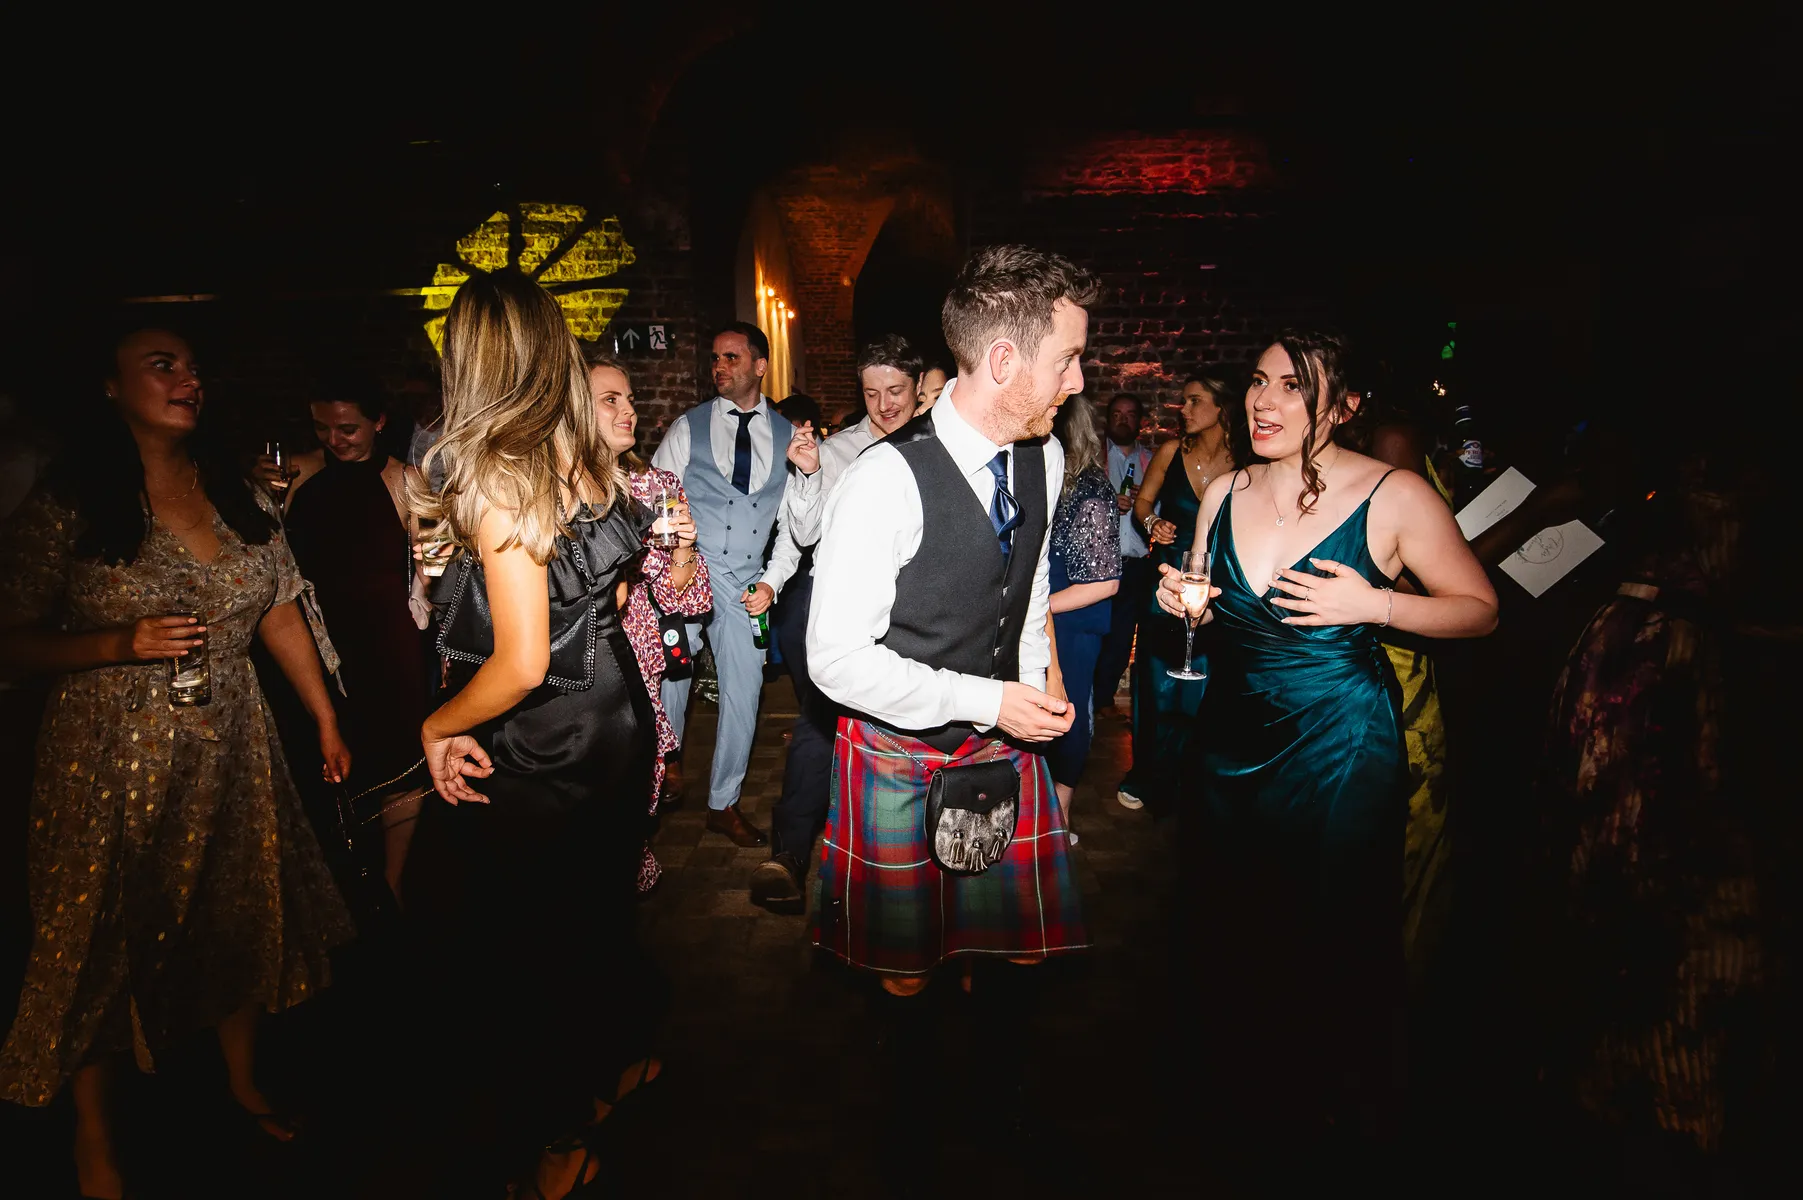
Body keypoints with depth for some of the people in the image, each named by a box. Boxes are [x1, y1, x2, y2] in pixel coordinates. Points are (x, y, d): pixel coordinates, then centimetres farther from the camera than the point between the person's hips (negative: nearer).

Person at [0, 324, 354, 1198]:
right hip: (112, 760, -4)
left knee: (244, 919, 16)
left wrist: (326, 721, 7)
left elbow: (280, 612, 7)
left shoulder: (238, 497, 3)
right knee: (108, 942, 10)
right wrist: (122, 645, -22)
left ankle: (244, 1080, 40)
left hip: (231, 751, 4)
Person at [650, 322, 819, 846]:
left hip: (745, 583, 2)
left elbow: (792, 523, 8)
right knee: (669, 684, 4)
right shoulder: (687, 428, 2)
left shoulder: (787, 435, 6)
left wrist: (771, 581, -3)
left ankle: (723, 804, 23)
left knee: (743, 693, 6)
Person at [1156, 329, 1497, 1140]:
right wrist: (1181, 601, -9)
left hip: (1341, 741, -4)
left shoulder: (1394, 497, -11)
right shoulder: (1223, 494, 3)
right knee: (1241, 920, 18)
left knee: (1341, 930, 9)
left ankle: (1350, 1092, 36)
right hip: (1232, 735, 5)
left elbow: (1480, 611, -5)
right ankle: (1255, 1077, 42)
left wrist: (1374, 603, -20)